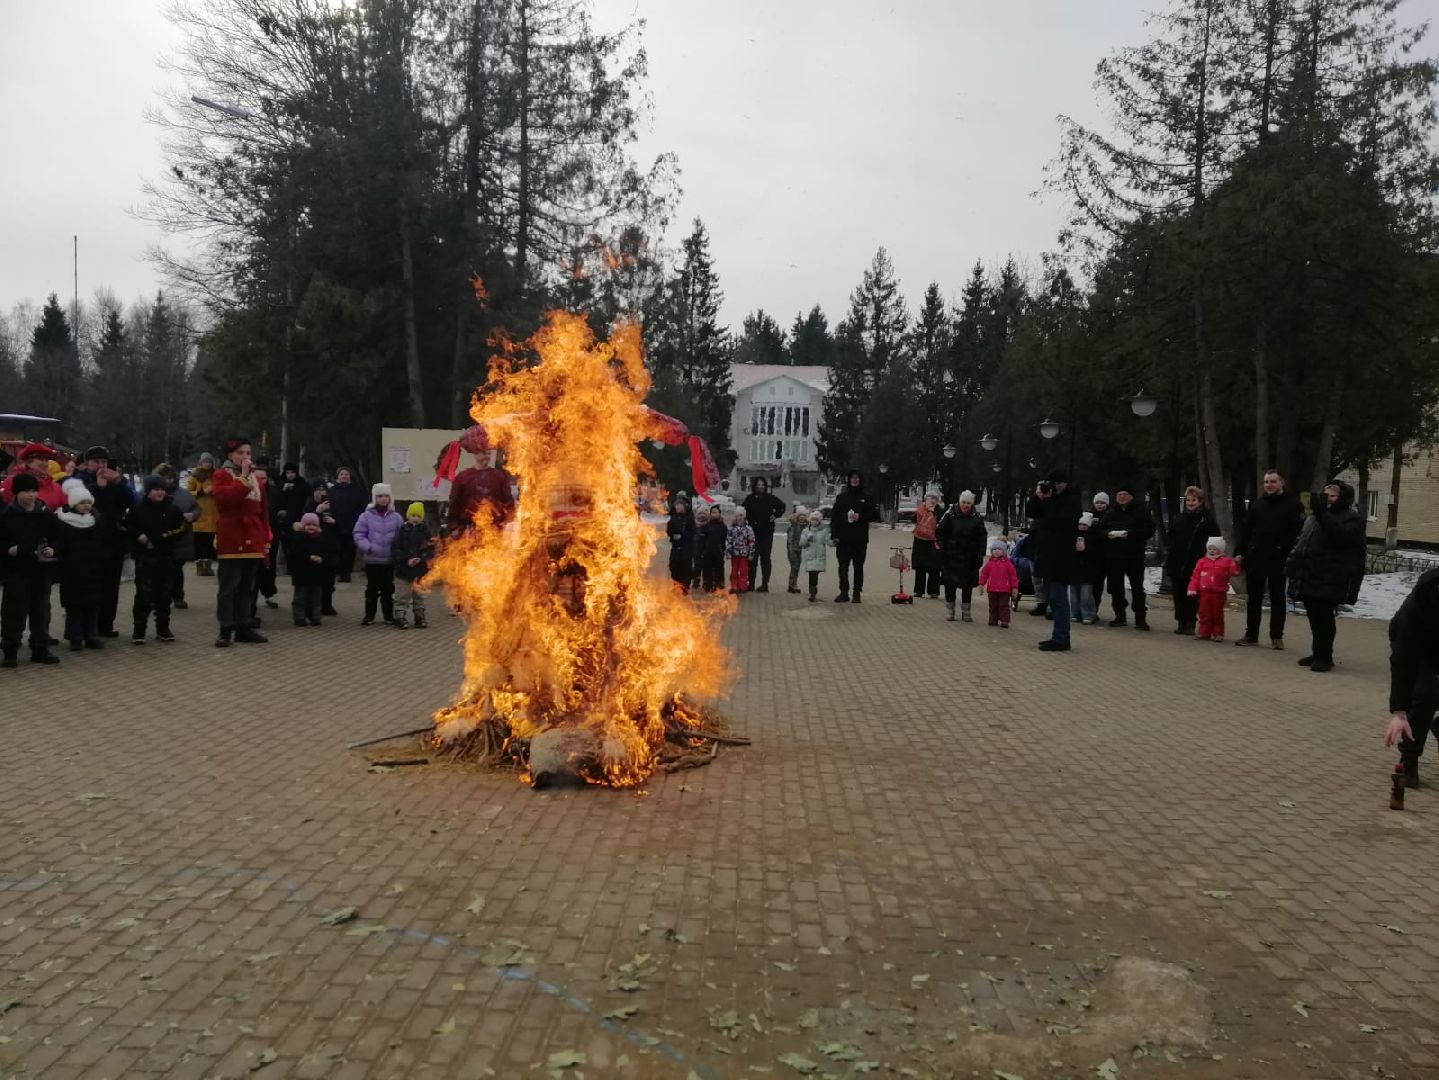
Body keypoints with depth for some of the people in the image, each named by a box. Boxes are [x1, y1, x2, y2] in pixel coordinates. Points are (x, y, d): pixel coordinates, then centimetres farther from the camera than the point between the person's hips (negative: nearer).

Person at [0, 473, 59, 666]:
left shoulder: (46, 514, 3)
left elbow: (56, 539, 11)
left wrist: (52, 550, -7)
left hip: (41, 571, 3)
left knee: (41, 611, 8)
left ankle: (40, 649, 17)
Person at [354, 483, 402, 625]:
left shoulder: (396, 517, 0)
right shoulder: (366, 516, -5)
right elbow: (359, 535, -5)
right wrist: (369, 547, -18)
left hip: (390, 560, 2)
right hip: (372, 559, -1)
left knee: (388, 588, 12)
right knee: (372, 588, 6)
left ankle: (389, 615, 22)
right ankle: (369, 615, 15)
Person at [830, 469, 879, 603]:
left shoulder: (866, 498, 6)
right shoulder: (841, 497, 8)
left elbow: (875, 515, 5)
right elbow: (834, 517, 5)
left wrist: (861, 517, -12)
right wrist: (834, 535, -4)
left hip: (860, 540, -1)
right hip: (843, 539, 1)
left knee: (858, 566, 4)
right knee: (843, 566, -1)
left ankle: (857, 593, 9)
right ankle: (844, 592, 3)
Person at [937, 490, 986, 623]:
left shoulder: (977, 517, 4)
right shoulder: (950, 514, -4)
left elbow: (982, 537, 9)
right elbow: (939, 531, 2)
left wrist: (981, 554, 1)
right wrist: (942, 548, -4)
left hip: (970, 557, 2)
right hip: (952, 556, -2)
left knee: (968, 584, 6)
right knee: (950, 582, 1)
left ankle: (966, 611, 15)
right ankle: (949, 610, 14)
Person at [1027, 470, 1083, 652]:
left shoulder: (1072, 500, -6)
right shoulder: (1050, 497, 18)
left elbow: (1062, 520, -21)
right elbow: (1032, 512, 11)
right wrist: (1037, 497, -4)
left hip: (1061, 558, -9)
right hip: (1047, 556, 9)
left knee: (1058, 598, -9)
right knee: (1052, 597, 13)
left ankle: (1060, 639, -8)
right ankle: (1059, 636, 20)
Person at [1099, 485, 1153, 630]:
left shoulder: (1140, 511, 0)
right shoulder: (1110, 512, 13)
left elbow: (1149, 530, -8)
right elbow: (1100, 529, 11)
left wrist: (1129, 533, -18)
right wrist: (1108, 534, -11)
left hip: (1134, 557, -4)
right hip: (1113, 556, 4)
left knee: (1137, 588, -4)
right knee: (1115, 588, 7)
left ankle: (1140, 619, 0)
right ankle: (1120, 617, 18)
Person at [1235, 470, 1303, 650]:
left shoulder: (1292, 505, -3)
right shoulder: (1257, 504, 11)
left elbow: (1298, 532, -10)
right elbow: (1246, 530, 13)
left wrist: (1292, 555, -19)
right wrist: (1241, 553, 8)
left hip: (1278, 560, -4)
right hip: (1255, 559, 4)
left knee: (1278, 599, 4)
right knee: (1253, 598, 9)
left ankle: (1277, 636, 12)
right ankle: (1251, 635, 16)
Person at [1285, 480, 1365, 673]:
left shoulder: (1351, 519, -4)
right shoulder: (1314, 518, 21)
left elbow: (1342, 535, -25)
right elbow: (1302, 543, 27)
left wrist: (1323, 513, -27)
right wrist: (1293, 564, 19)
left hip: (1329, 581, -8)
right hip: (1311, 578, 8)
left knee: (1324, 617, -9)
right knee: (1315, 617, 12)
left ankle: (1325, 657, -2)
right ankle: (1317, 653, 20)